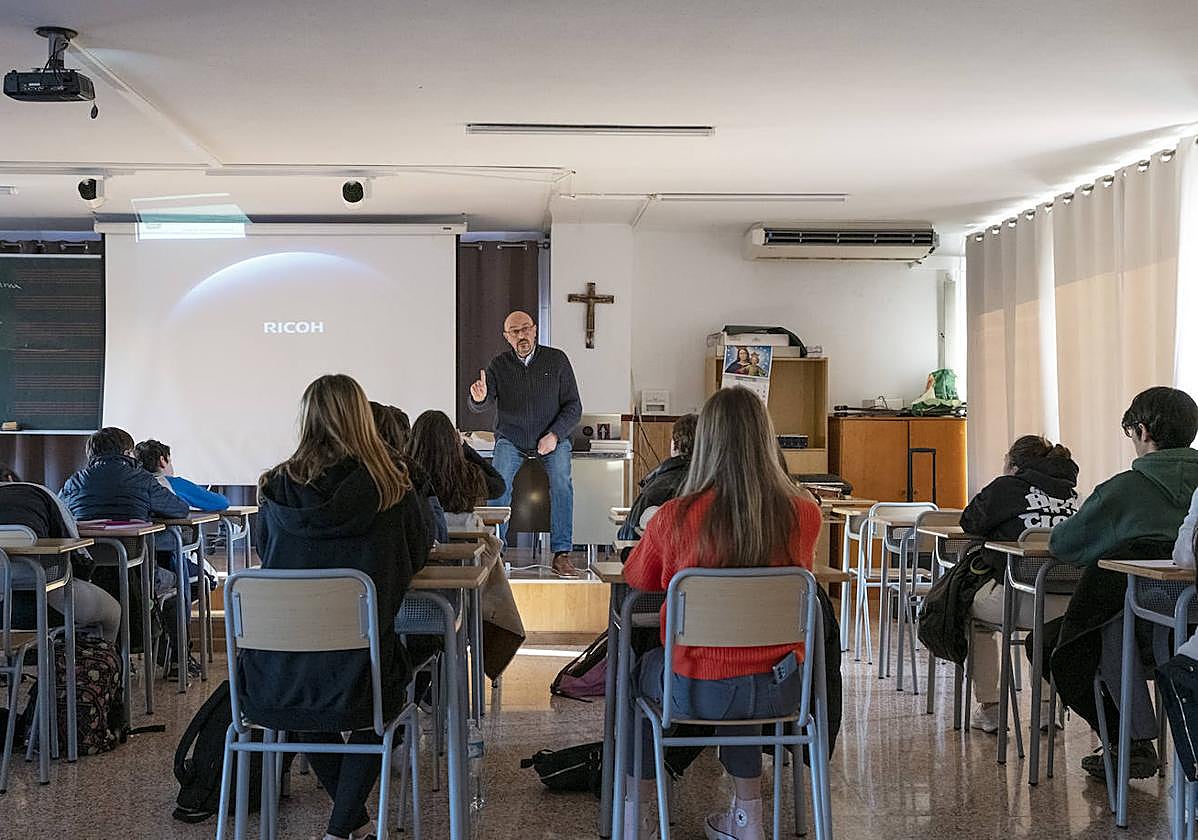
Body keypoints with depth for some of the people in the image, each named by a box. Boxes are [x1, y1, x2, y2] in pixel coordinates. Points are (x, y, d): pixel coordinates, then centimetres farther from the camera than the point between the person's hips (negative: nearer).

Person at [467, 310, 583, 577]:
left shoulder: (556, 360, -5)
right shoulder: (499, 365, -4)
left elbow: (573, 406, -3)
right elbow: (480, 405, -17)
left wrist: (554, 436, -17)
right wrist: (478, 398, -42)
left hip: (553, 437, -1)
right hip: (511, 439, 1)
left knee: (561, 482, -25)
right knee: (498, 483, -24)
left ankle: (562, 554, -20)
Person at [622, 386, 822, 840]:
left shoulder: (674, 518, -16)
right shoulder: (804, 514, -9)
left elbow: (636, 579, 6)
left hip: (698, 691, -2)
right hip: (779, 690, 3)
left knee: (639, 670, 31)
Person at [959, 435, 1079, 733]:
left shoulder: (1007, 487, 0)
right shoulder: (1069, 492, 15)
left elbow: (970, 522, 9)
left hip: (1021, 603, -5)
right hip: (1070, 606, 5)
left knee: (973, 607, 27)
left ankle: (989, 709, 25)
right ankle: (1046, 708, 35)